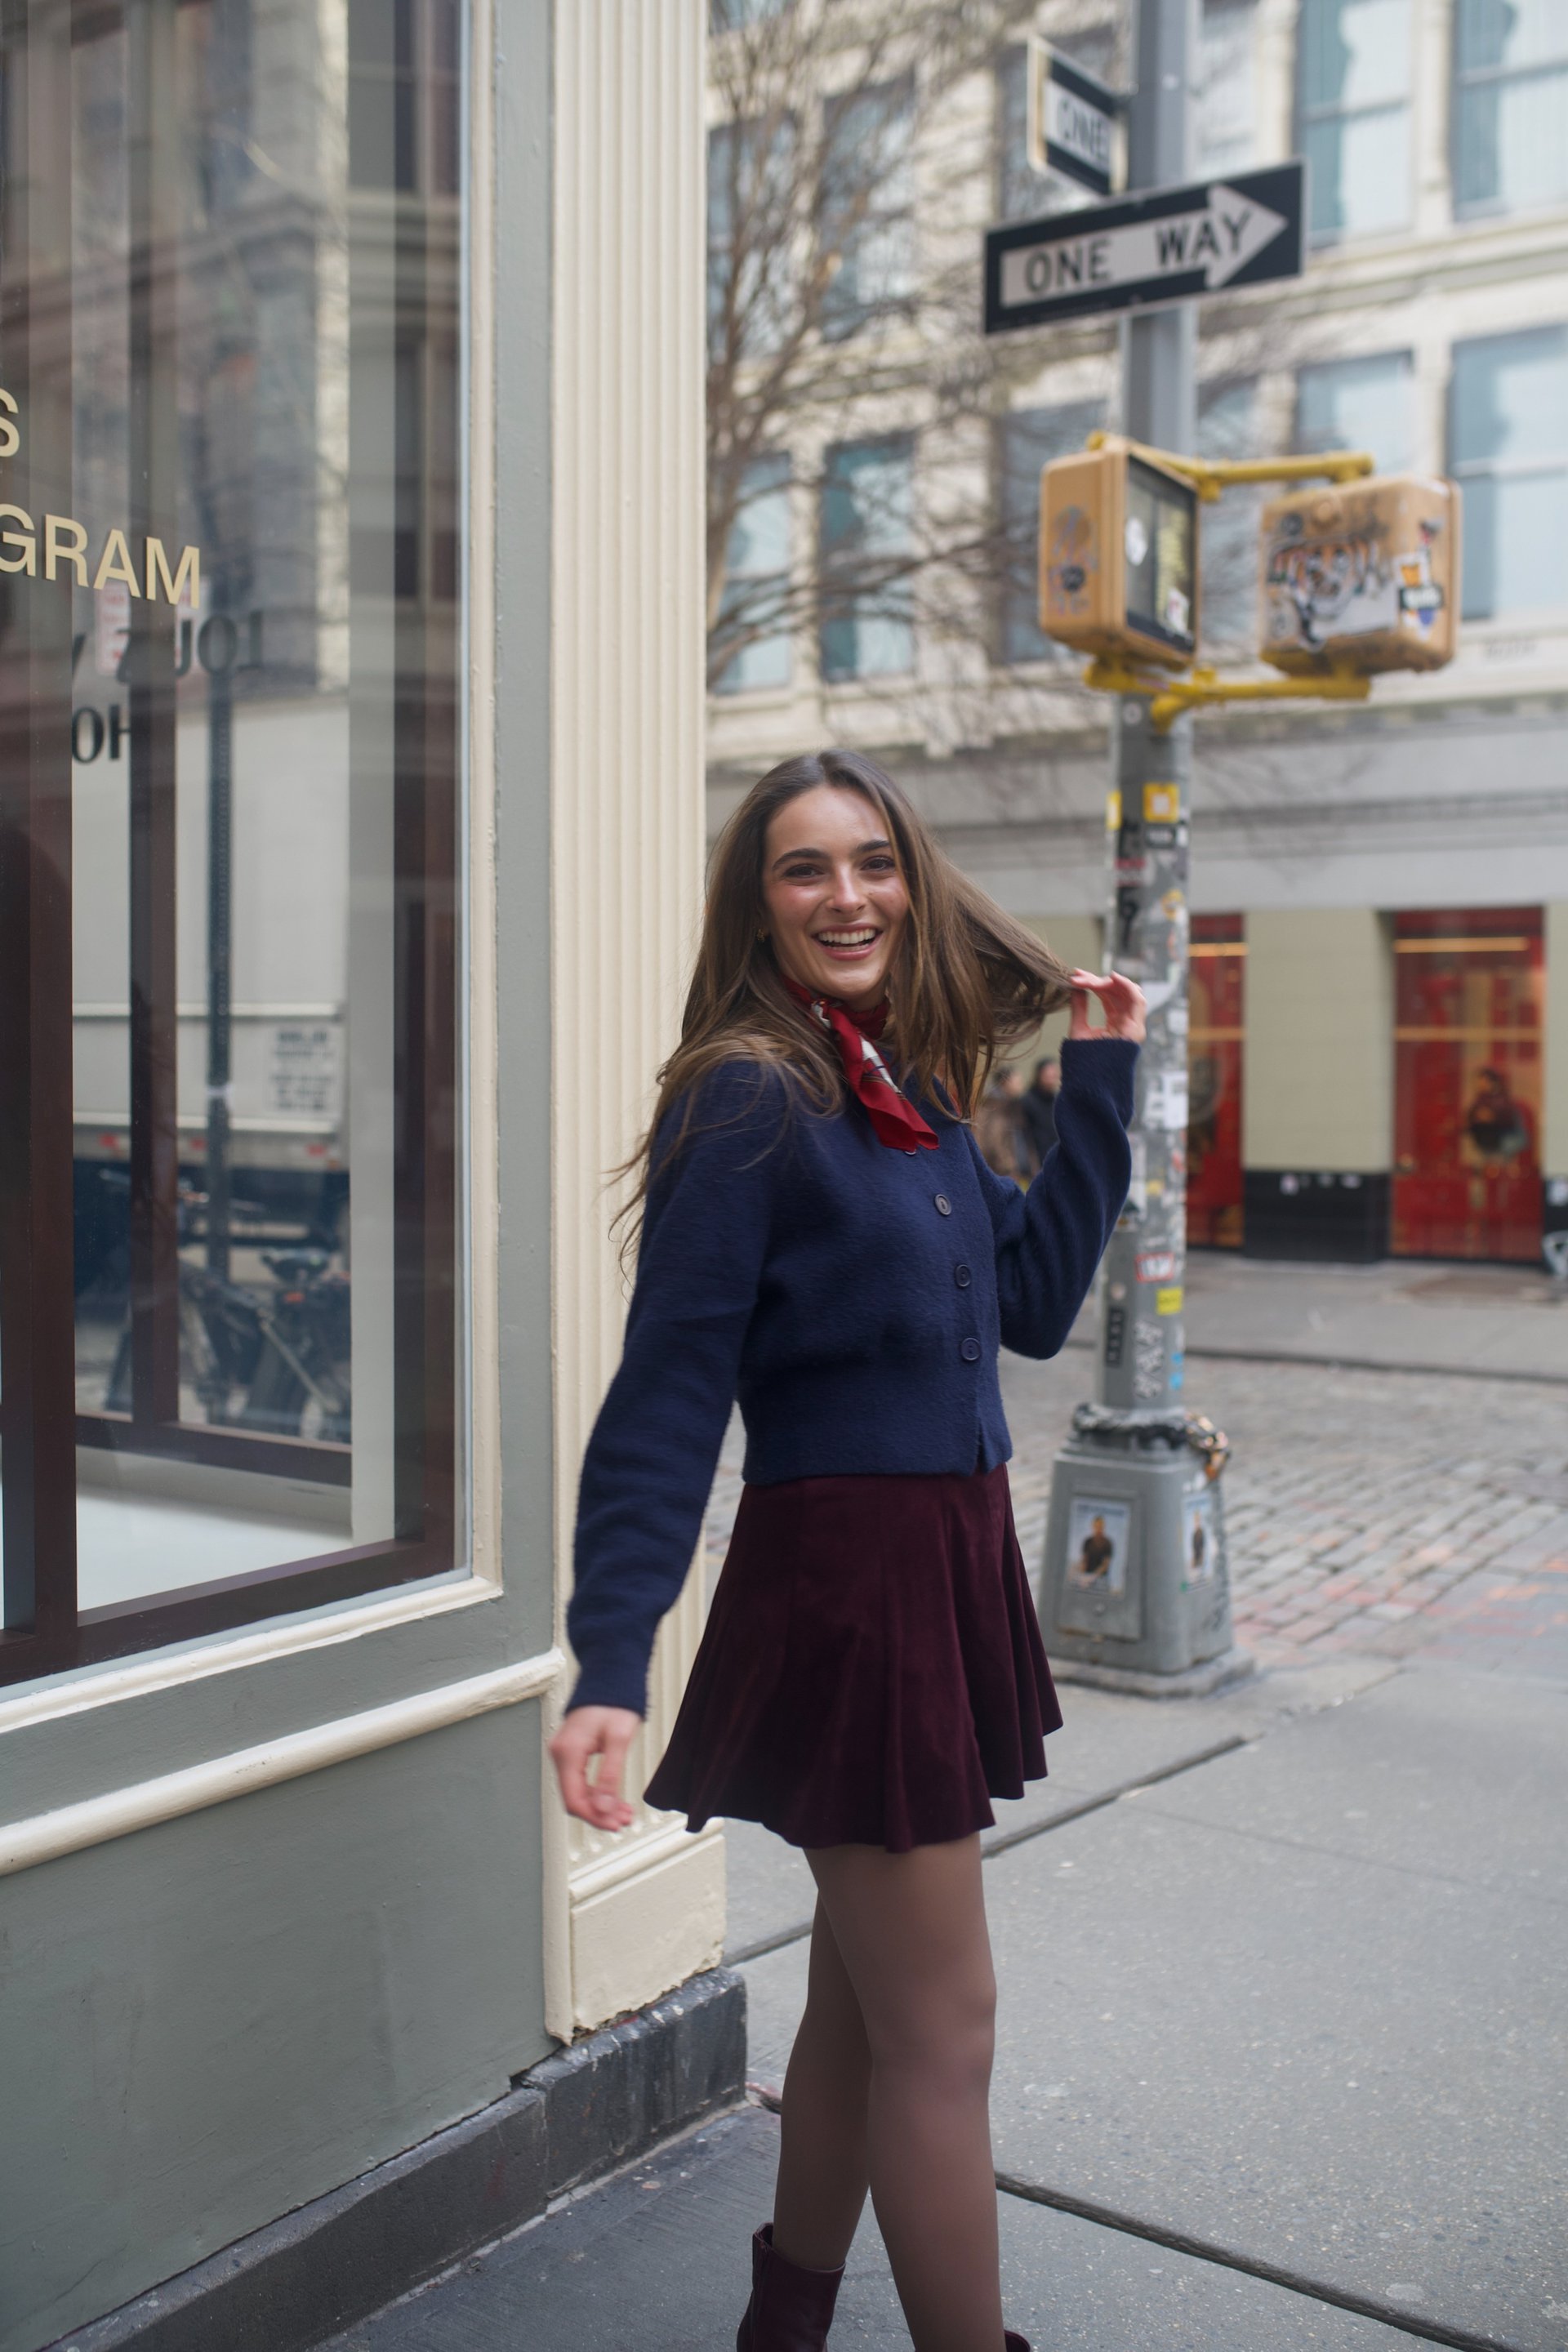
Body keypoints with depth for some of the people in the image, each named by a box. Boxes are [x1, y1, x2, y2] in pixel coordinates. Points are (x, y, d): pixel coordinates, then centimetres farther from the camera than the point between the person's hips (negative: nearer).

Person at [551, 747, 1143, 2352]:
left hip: (948, 1562, 9)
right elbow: (666, 1392, -17)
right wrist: (610, 1663, -22)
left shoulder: (914, 1096, 10)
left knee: (860, 2000, 20)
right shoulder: (747, 1100, -14)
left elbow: (1033, 1303, 11)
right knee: (942, 2034, 1)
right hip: (841, 1574, -9)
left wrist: (1101, 1081, 13)